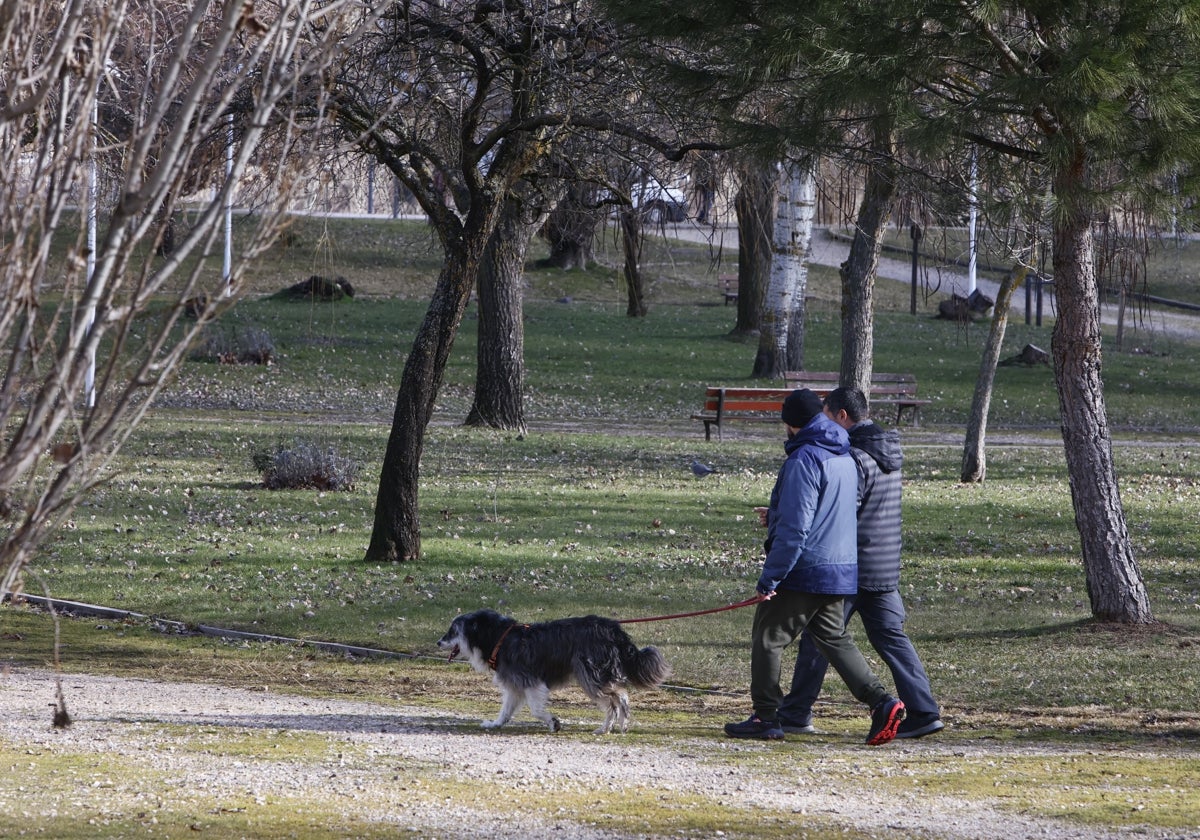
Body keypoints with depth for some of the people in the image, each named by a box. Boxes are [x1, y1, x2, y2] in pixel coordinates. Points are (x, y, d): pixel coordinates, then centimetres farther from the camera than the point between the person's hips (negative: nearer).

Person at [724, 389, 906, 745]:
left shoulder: (805, 459, -16)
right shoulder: (846, 459, 12)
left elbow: (794, 528, -21)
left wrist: (770, 577, -19)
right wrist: (777, 516, 31)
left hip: (803, 569, -8)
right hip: (840, 569, 8)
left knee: (768, 638, 5)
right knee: (835, 639, 14)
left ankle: (766, 717, 8)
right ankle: (880, 701, -2)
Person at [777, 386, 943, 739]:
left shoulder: (855, 457, -17)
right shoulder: (888, 455, 12)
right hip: (886, 568, 8)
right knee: (892, 637, 7)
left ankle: (795, 713, 12)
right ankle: (922, 711, -3)